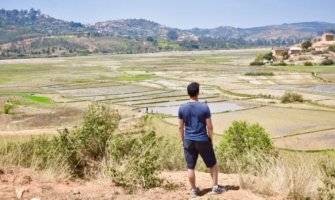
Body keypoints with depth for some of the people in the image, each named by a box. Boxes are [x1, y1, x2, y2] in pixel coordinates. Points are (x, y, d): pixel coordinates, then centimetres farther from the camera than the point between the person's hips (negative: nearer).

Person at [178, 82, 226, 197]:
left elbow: (181, 127, 2)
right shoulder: (204, 107, -12)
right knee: (213, 164, 16)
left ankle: (194, 190, 19)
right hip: (203, 140, -2)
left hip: (188, 141, 2)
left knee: (190, 167, 11)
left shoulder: (182, 108, -4)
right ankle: (215, 187, 21)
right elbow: (209, 127, -9)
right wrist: (211, 139, 5)